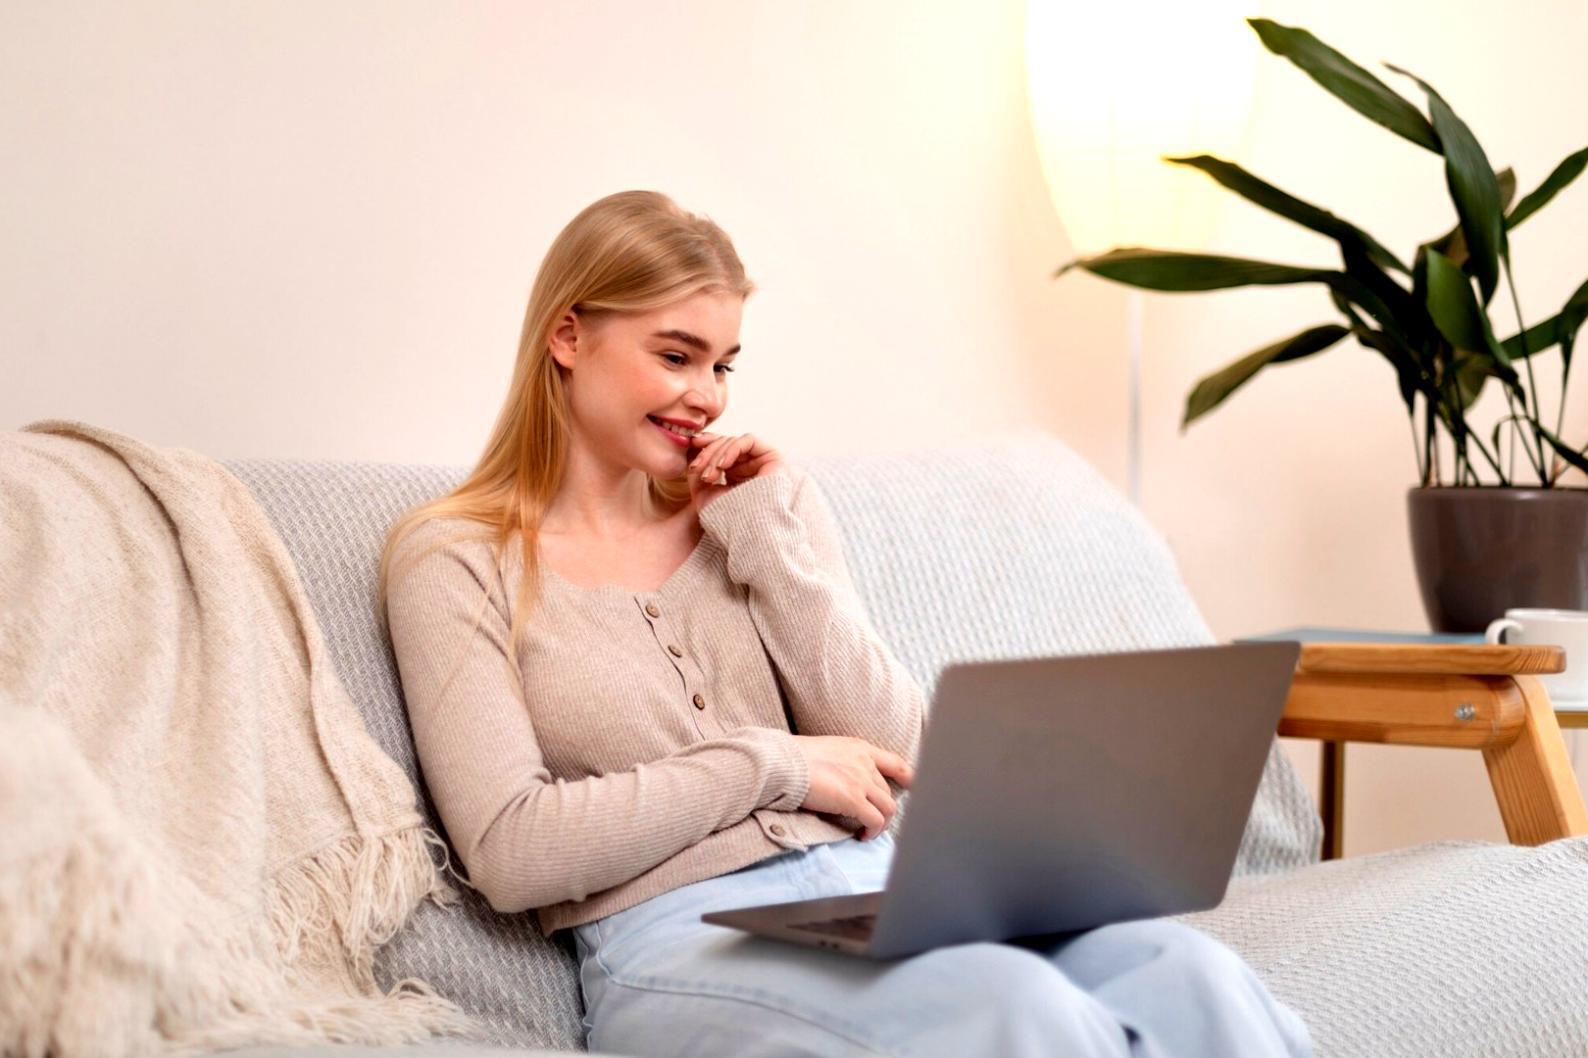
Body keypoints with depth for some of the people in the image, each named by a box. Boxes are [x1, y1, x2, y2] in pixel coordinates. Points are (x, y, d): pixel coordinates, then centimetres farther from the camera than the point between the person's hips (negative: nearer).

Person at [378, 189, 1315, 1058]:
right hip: (678, 943, -5)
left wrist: (766, 539, 2)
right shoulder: (454, 559, 5)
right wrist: (774, 765, -5)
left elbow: (896, 758, 9)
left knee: (1187, 974, -28)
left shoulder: (765, 501, 18)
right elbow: (509, 853, -7)